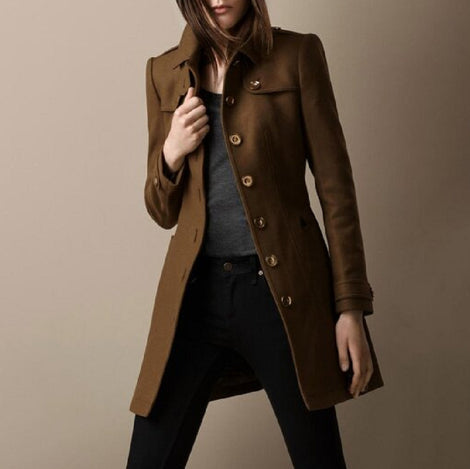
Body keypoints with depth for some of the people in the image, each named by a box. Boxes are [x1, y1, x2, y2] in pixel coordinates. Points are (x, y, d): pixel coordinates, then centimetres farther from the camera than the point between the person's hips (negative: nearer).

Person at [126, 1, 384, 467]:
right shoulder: (164, 71, 10)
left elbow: (334, 184, 0)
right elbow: (163, 212, 14)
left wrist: (351, 305, -6)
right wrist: (172, 153, -7)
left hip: (281, 289, -2)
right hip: (196, 291, 3)